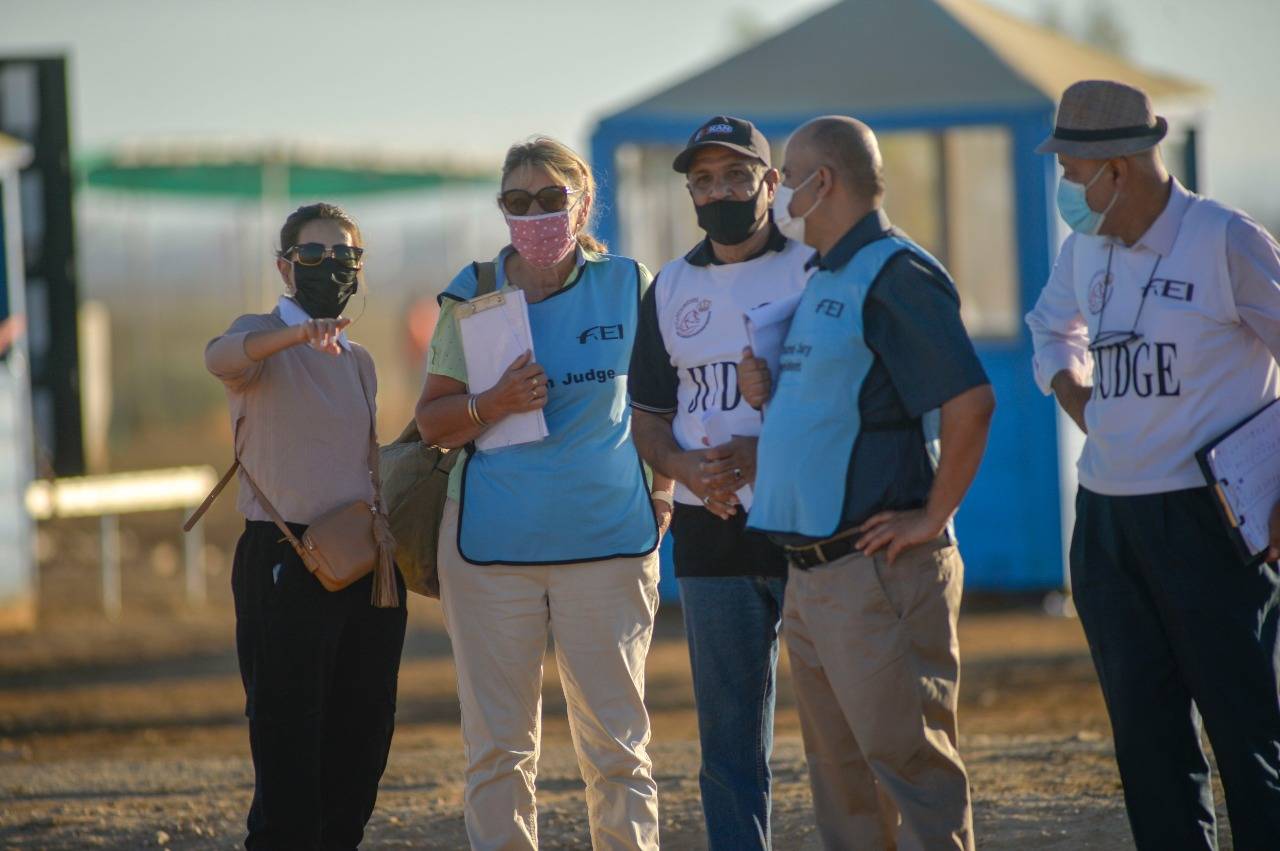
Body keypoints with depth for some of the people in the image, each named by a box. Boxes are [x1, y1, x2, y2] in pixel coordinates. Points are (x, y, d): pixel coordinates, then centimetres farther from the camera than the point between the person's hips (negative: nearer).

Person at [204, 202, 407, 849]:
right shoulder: (263, 336, -3)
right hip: (285, 564, -7)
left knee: (363, 734, 9)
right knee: (288, 739, -9)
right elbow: (222, 357, -29)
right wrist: (299, 333, -47)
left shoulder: (358, 360, 20)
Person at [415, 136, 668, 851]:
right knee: (499, 750, 3)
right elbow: (432, 421, 6)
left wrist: (664, 491, 5)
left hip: (607, 541, 0)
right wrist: (493, 404, -14)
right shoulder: (471, 296, 2)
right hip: (491, 544, 0)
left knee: (616, 744, 3)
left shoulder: (628, 285, 2)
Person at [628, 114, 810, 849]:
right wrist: (686, 467, -5)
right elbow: (649, 415, 17)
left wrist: (771, 453, -18)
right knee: (728, 731, 8)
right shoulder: (670, 289, 13)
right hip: (711, 533, 5)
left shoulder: (816, 270, -1)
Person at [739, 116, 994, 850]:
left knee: (908, 762, -9)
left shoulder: (895, 274, -13)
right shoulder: (826, 280, 18)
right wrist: (770, 394, 7)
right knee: (840, 775, 12)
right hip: (813, 571, 10)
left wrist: (934, 518, -19)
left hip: (878, 570, -10)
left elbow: (971, 401, -23)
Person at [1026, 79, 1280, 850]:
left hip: (1207, 520, -6)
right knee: (1146, 730, 7)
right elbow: (1053, 329, 32)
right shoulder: (1086, 250, 10)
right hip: (1107, 518, 6)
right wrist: (1079, 399, 12)